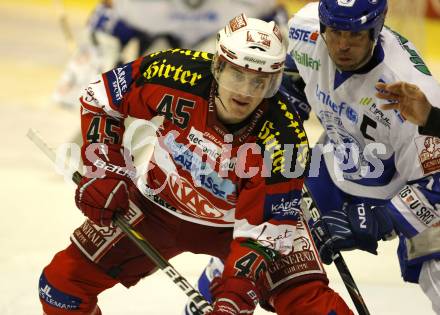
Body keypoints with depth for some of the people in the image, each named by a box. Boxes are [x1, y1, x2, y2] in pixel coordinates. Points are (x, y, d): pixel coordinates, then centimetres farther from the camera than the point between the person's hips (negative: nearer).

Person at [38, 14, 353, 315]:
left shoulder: (284, 138, -32)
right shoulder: (178, 73, -28)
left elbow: (265, 224, -27)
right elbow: (101, 97, -11)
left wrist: (240, 286, -40)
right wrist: (105, 170, -15)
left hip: (248, 215, -2)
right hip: (162, 205, 2)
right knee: (63, 281, -3)